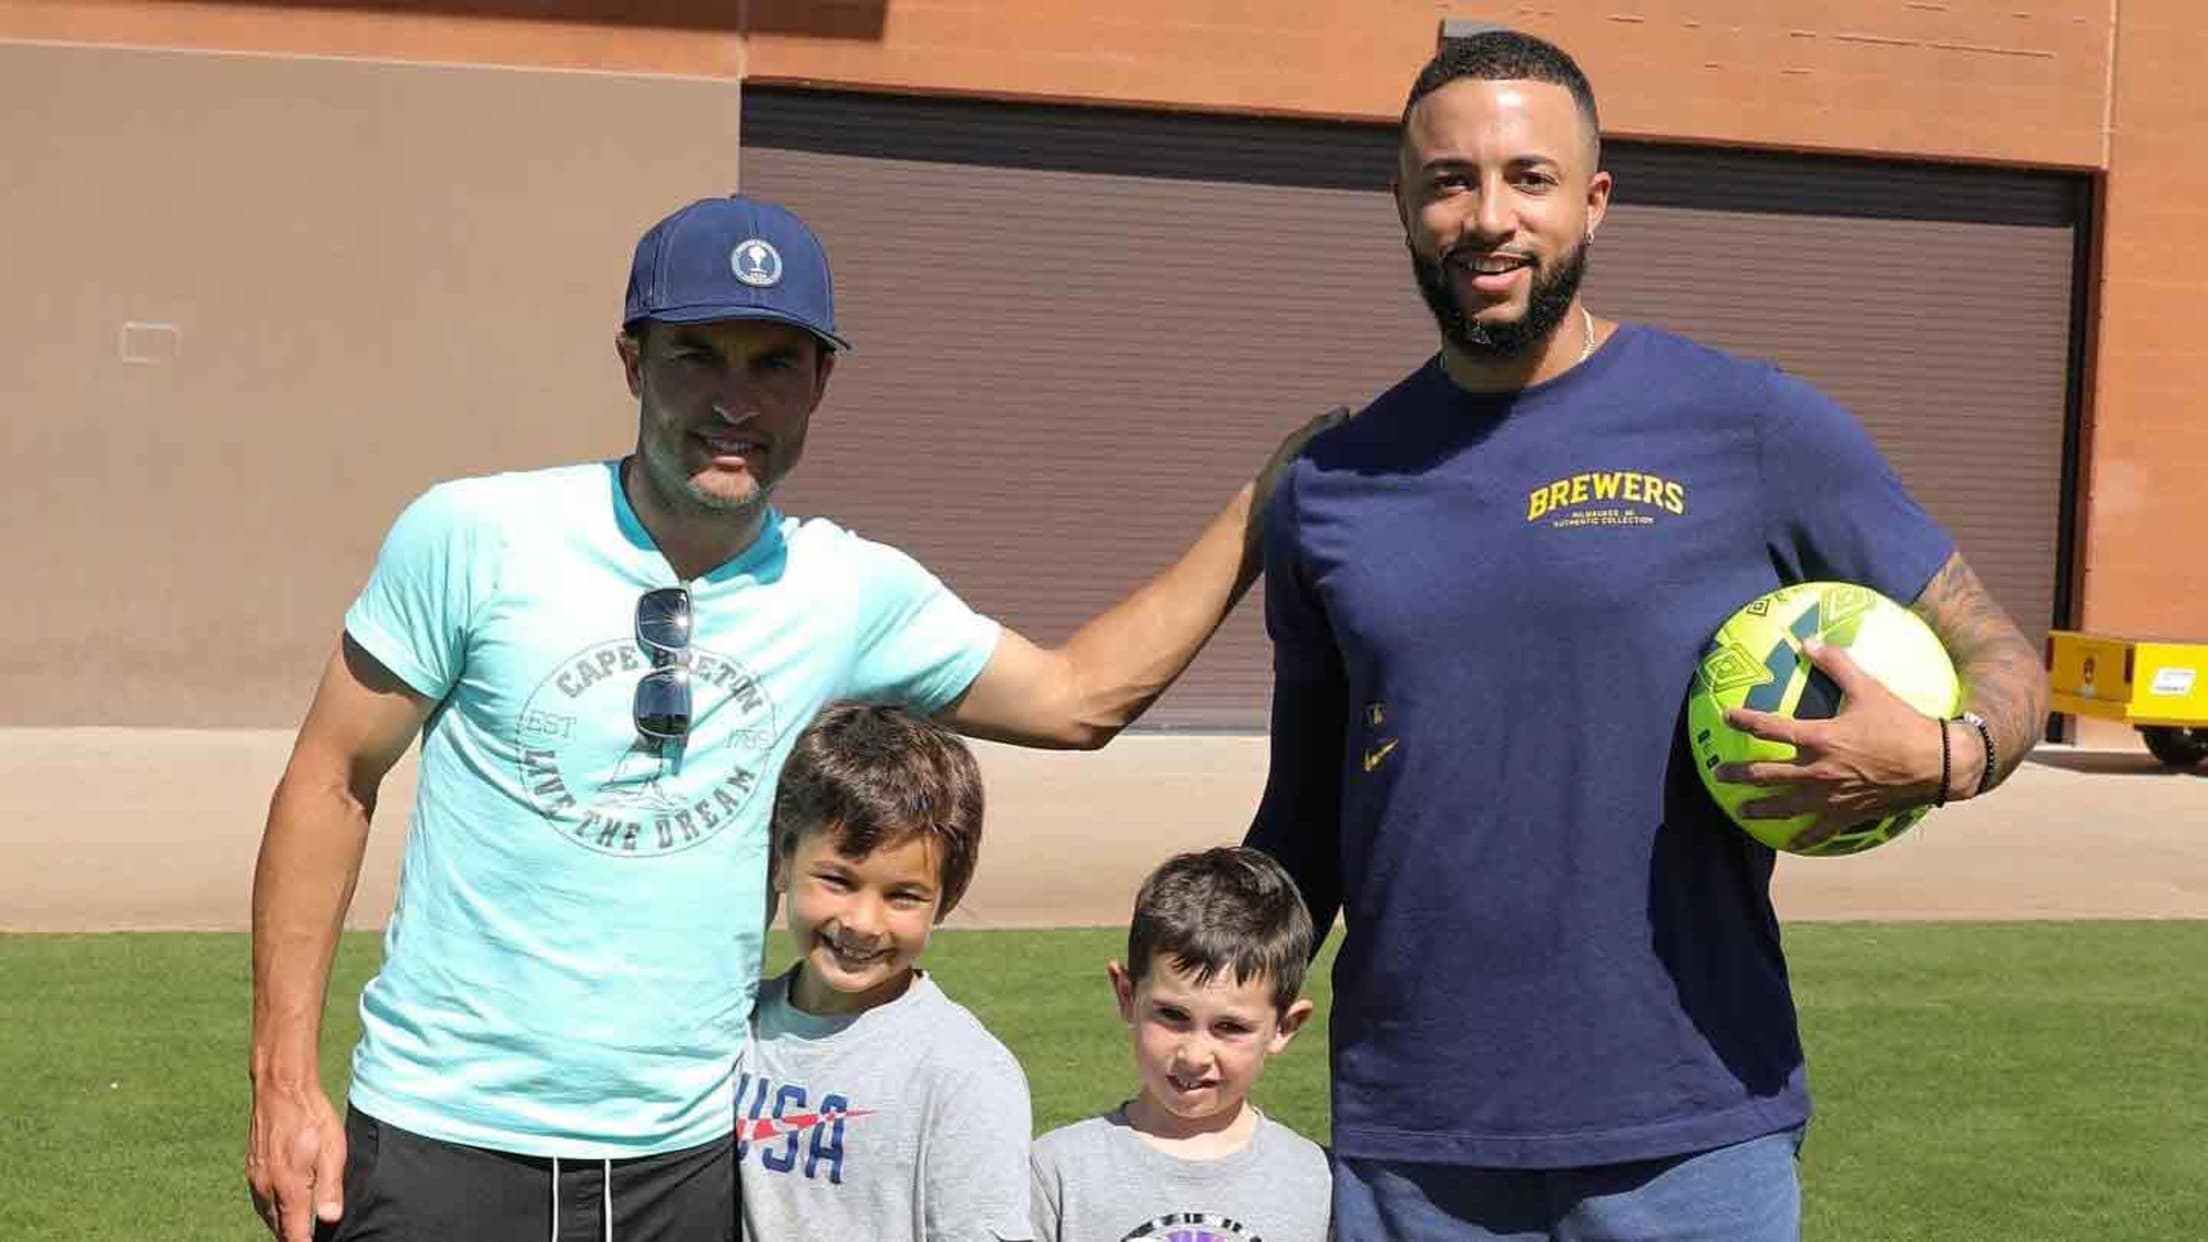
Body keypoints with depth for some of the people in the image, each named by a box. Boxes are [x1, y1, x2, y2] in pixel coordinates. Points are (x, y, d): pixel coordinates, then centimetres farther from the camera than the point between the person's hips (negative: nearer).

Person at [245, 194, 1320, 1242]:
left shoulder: (851, 593, 0)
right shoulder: (472, 538, -8)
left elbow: (1077, 694, 10)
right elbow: (331, 781, -1)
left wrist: (1265, 501, 5)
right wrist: (283, 1081, -5)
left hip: (689, 1156, 3)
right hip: (443, 1137, -2)